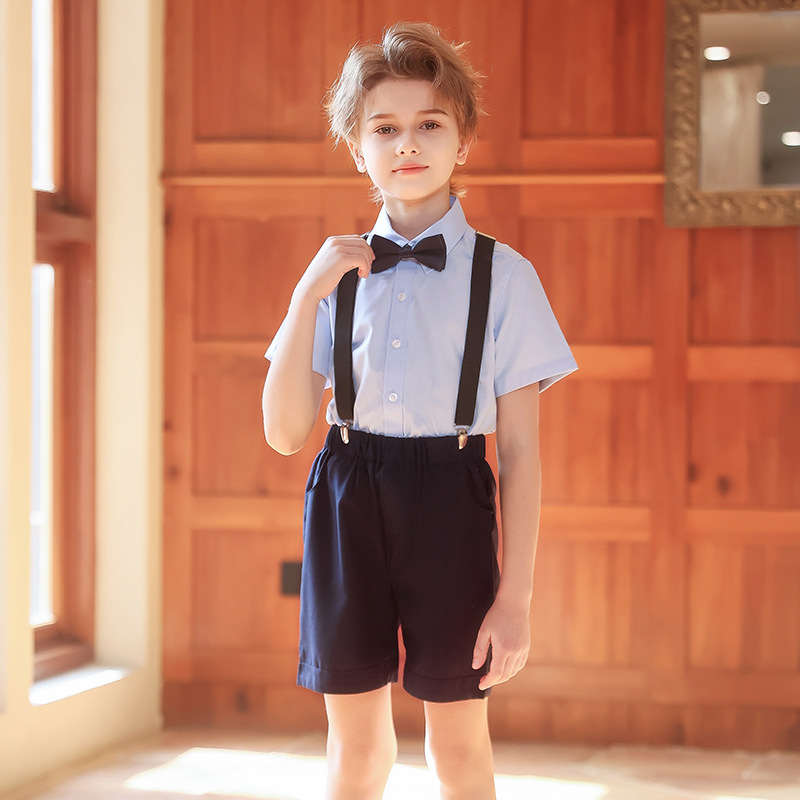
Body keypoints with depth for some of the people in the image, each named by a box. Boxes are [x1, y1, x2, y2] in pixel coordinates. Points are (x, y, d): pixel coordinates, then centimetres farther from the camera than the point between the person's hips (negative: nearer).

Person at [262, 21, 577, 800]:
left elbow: (521, 448, -4)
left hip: (451, 499, -2)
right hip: (347, 500, 2)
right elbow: (285, 432, 0)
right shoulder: (337, 274, 5)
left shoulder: (502, 274, -2)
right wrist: (307, 294, -9)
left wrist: (516, 592, -8)